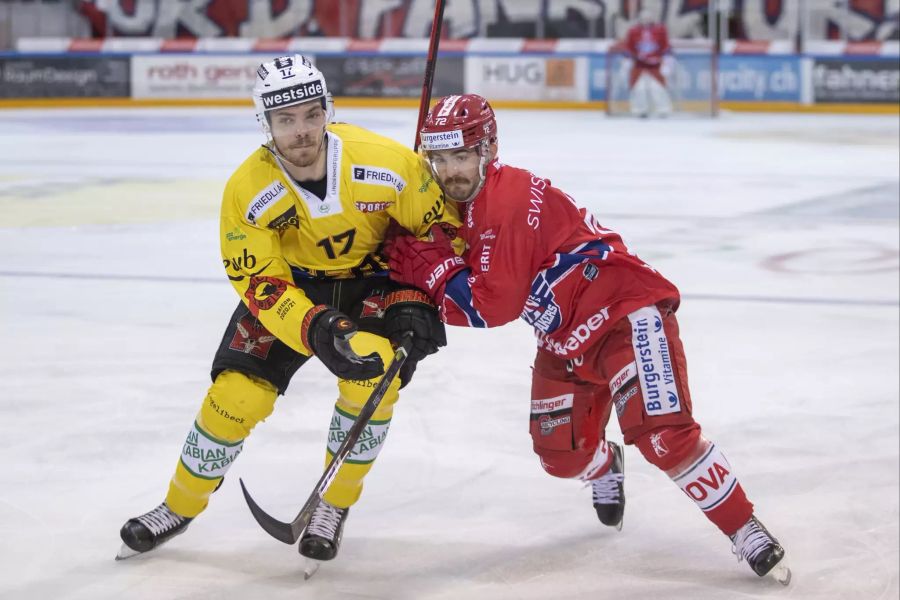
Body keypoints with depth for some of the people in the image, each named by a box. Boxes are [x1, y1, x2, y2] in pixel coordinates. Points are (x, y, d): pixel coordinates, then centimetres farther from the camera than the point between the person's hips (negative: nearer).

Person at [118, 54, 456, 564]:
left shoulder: (385, 162, -28)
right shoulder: (248, 191, -25)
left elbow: (439, 229, -13)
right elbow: (262, 284, -22)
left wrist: (416, 301, -20)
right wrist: (317, 330, -38)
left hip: (371, 279, -1)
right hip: (290, 282, 1)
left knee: (374, 376, -24)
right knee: (237, 389, -9)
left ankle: (335, 506, -2)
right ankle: (180, 506, 14)